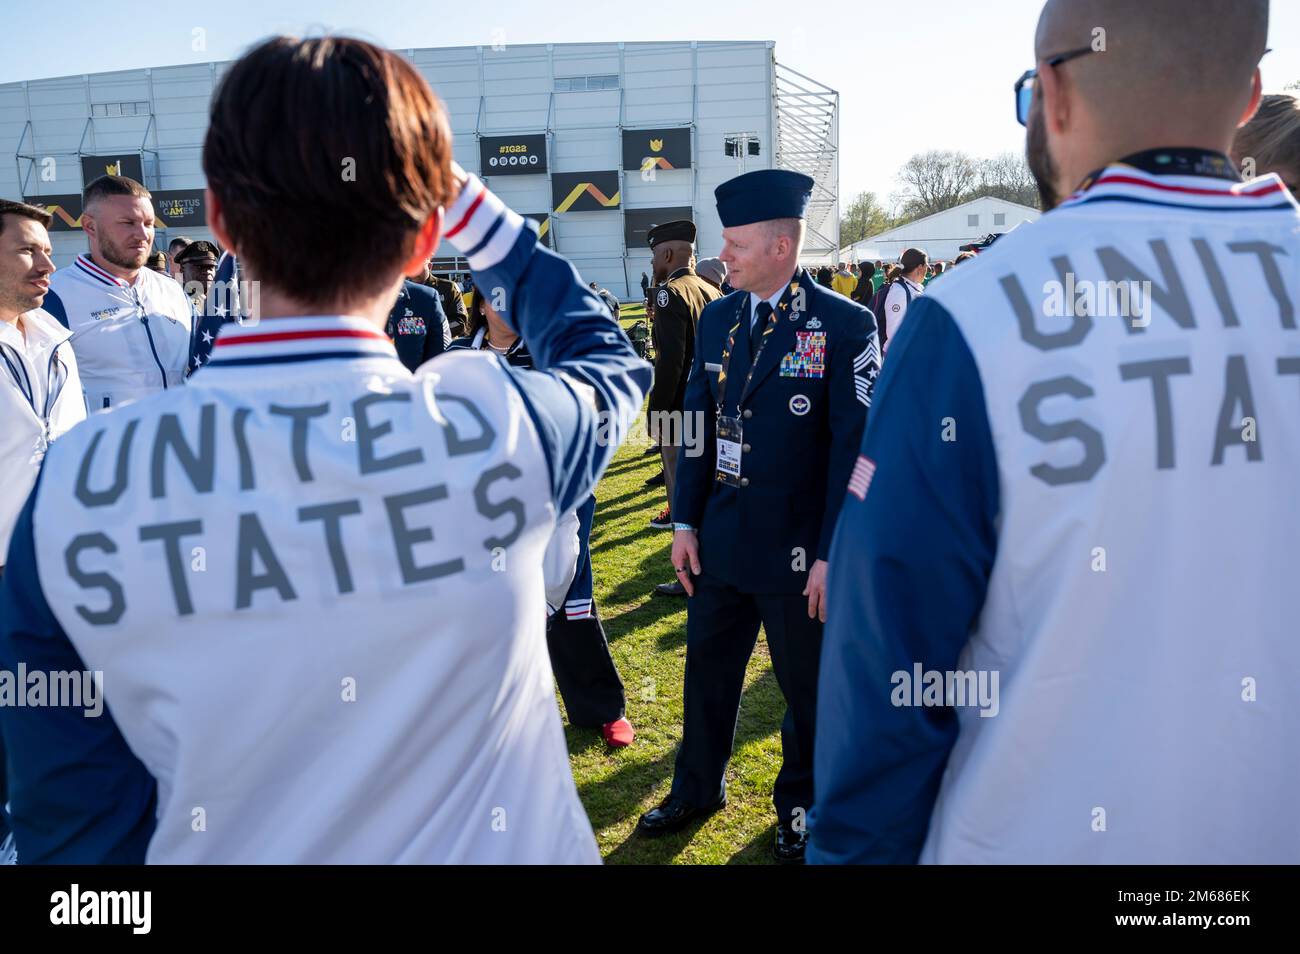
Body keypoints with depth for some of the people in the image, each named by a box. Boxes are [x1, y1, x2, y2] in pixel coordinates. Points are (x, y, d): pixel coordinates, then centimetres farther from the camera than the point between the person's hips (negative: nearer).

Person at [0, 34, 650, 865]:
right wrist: (476, 212, 5)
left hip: (231, 844, 1)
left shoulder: (71, 485, -19)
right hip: (491, 843, 0)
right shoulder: (500, 423, -23)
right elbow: (610, 359, 1)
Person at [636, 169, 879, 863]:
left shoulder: (845, 325, -13)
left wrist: (835, 554, -15)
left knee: (808, 688, 13)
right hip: (720, 543, 5)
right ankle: (696, 790, 40)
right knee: (707, 672, 19)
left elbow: (856, 449, -13)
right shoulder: (716, 318, 4)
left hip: (799, 554, -5)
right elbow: (698, 423, 8)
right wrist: (686, 522, 5)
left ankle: (801, 806, 36)